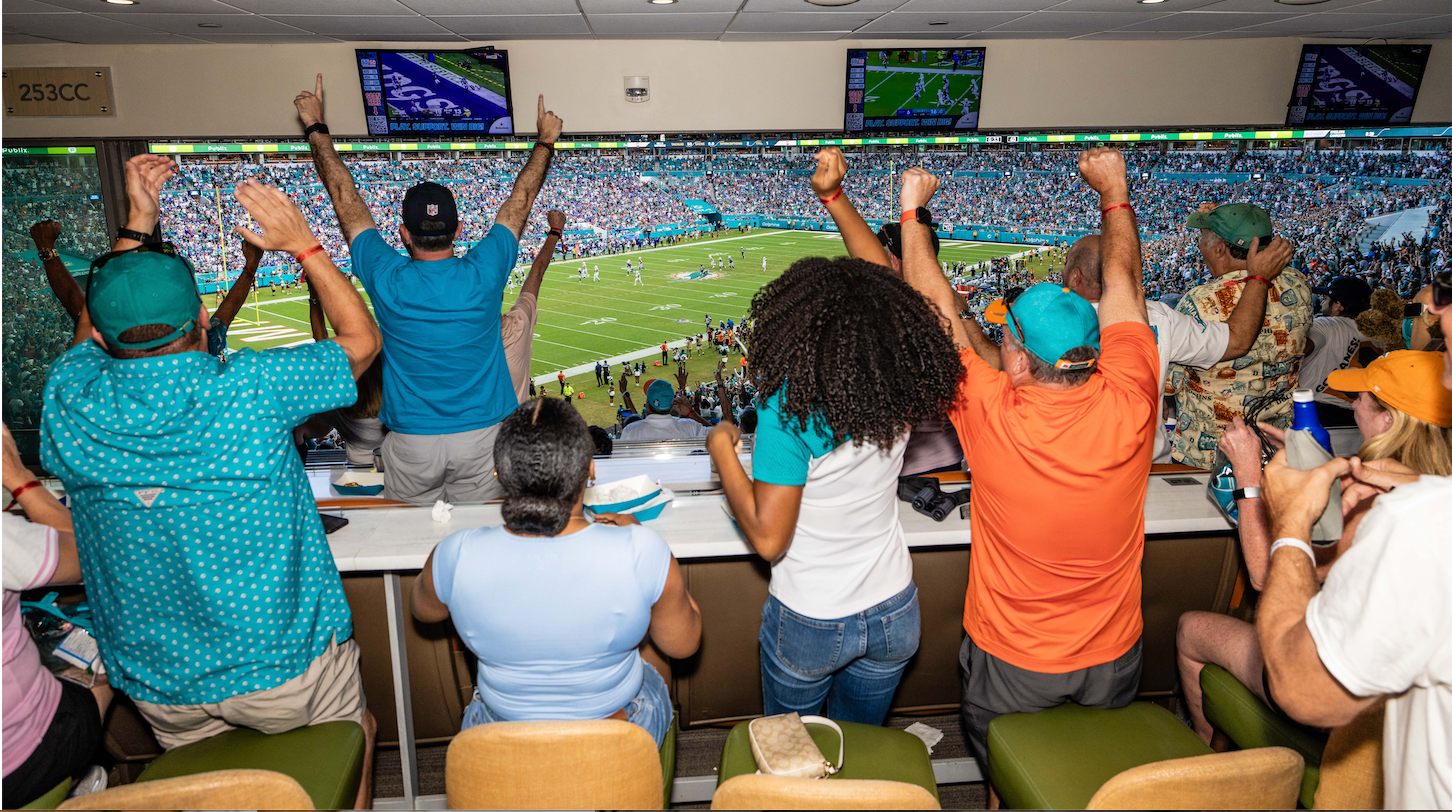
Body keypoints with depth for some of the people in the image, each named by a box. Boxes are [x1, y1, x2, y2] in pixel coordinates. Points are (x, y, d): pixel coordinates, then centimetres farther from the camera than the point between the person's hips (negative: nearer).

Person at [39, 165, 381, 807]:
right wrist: (303, 244, -5)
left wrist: (135, 226, 10)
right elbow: (362, 338, -7)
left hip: (157, 686, 4)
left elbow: (92, 331, 12)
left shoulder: (69, 400, -13)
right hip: (281, 668, -3)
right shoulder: (252, 391, -25)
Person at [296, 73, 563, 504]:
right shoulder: (484, 274, -13)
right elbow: (521, 198, 2)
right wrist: (546, 140, 17)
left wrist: (315, 126, 12)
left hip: (411, 441, 0)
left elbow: (344, 196, -1)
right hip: (481, 434, 1)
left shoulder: (387, 280, -14)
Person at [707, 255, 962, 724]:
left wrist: (722, 452, -15)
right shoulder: (898, 393, -14)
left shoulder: (789, 408, -30)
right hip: (893, 615, 4)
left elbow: (767, 538, -27)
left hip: (809, 624, -4)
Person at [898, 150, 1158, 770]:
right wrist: (1114, 190, 9)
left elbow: (938, 307, -16)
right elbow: (1123, 283, -5)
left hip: (1011, 660, -3)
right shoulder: (1130, 404, -22)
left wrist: (912, 208, -3)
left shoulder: (991, 412, -30)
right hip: (1113, 655, 3)